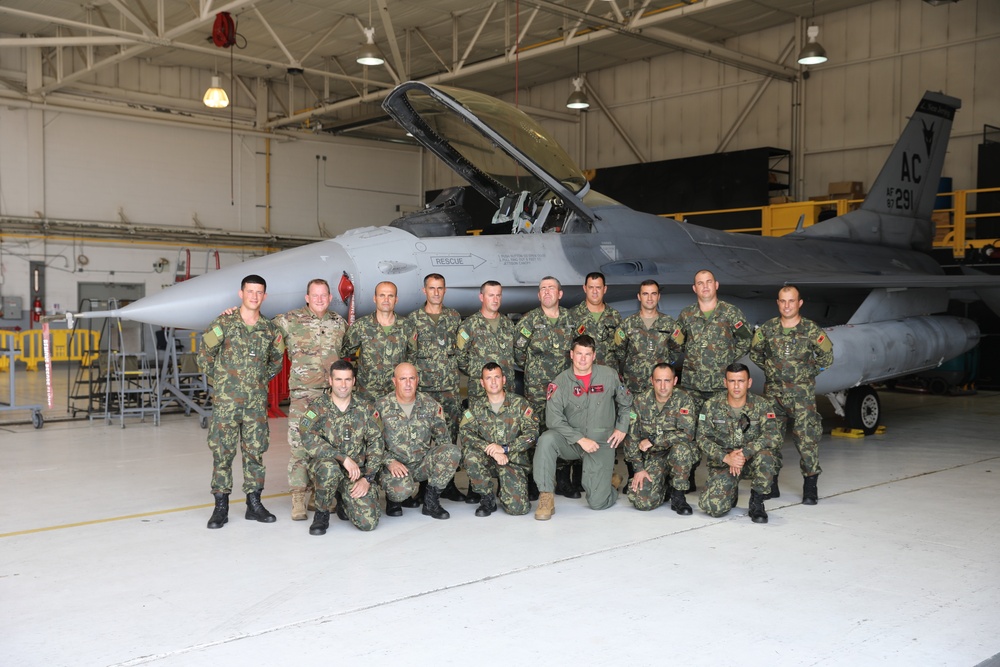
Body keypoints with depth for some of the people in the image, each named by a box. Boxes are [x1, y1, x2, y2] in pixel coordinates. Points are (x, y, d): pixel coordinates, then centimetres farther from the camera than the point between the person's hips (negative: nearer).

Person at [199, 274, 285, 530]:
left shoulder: (270, 329, 7)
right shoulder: (224, 322, -2)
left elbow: (277, 360, 21)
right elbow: (204, 355, 2)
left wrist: (262, 378, 11)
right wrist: (220, 379, 3)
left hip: (257, 402, 3)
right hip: (226, 400, -3)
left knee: (255, 451, 7)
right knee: (222, 451, 0)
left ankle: (254, 503, 17)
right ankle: (221, 506, 9)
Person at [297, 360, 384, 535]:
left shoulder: (366, 409, 3)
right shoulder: (317, 408, -5)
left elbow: (376, 445, 2)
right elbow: (309, 441, -21)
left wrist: (367, 478, -9)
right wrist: (343, 458, -27)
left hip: (357, 471, 2)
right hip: (322, 464, -2)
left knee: (368, 522, -15)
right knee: (330, 468, -40)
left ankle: (343, 499, 21)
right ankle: (321, 514, -9)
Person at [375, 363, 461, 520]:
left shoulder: (430, 405, 5)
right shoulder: (381, 407, -3)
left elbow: (443, 439, 9)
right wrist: (390, 461, -18)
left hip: (423, 464, 3)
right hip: (396, 466, -3)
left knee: (453, 451, -24)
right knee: (402, 489, -36)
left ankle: (431, 500, -7)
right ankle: (392, 498, 5)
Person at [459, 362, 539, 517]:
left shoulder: (519, 403, 1)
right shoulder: (476, 407, 5)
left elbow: (532, 432, -8)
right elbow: (465, 433, -9)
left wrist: (504, 448, -21)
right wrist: (491, 450, -24)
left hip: (514, 460, -1)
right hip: (488, 461, 1)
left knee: (517, 507, -19)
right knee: (470, 454, -32)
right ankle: (487, 499, -10)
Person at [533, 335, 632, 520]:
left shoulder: (609, 375, -2)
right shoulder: (560, 381, -7)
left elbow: (625, 402, 15)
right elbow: (553, 419, -13)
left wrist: (622, 428, 5)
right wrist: (580, 439, -19)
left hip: (601, 443, 0)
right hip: (571, 441, 0)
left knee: (597, 502, -8)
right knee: (546, 440, -34)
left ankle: (611, 483, 29)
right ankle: (546, 497, -23)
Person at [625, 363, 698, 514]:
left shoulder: (683, 399, -12)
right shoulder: (640, 402, -5)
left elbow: (687, 433, -22)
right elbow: (632, 438, 0)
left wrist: (652, 440, -21)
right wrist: (639, 468, -5)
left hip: (676, 452, -2)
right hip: (652, 457, 2)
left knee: (681, 448, -38)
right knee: (643, 502, -17)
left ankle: (678, 495, -13)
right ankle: (664, 486, 19)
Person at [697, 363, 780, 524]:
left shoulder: (762, 405, -8)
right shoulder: (711, 406, -6)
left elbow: (774, 436, -19)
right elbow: (702, 438, -8)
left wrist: (744, 453, -30)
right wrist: (726, 457, -24)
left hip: (752, 460, 0)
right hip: (722, 462, 0)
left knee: (765, 455, -35)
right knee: (712, 506, -21)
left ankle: (757, 503, -11)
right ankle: (731, 493, 18)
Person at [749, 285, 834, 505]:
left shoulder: (811, 330, -4)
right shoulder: (767, 329, 2)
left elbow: (826, 357, 7)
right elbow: (754, 352, 17)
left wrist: (808, 373, 4)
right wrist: (770, 369, 10)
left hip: (802, 394, -3)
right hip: (773, 392, 3)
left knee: (807, 437, -7)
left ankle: (810, 487, 4)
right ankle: (771, 484, 18)